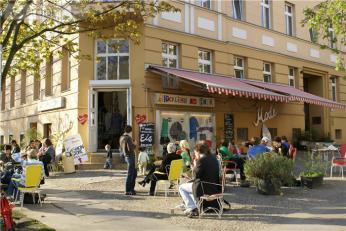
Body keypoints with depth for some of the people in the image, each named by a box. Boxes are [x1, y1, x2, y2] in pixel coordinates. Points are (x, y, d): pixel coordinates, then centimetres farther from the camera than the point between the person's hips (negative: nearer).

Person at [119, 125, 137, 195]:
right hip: (130, 157, -10)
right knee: (130, 174, -4)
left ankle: (131, 189, 25)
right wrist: (134, 144, -6)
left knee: (134, 173, 18)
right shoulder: (128, 138, -18)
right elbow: (130, 148, -25)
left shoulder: (121, 138, 10)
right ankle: (127, 191, 1)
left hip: (127, 156, 10)